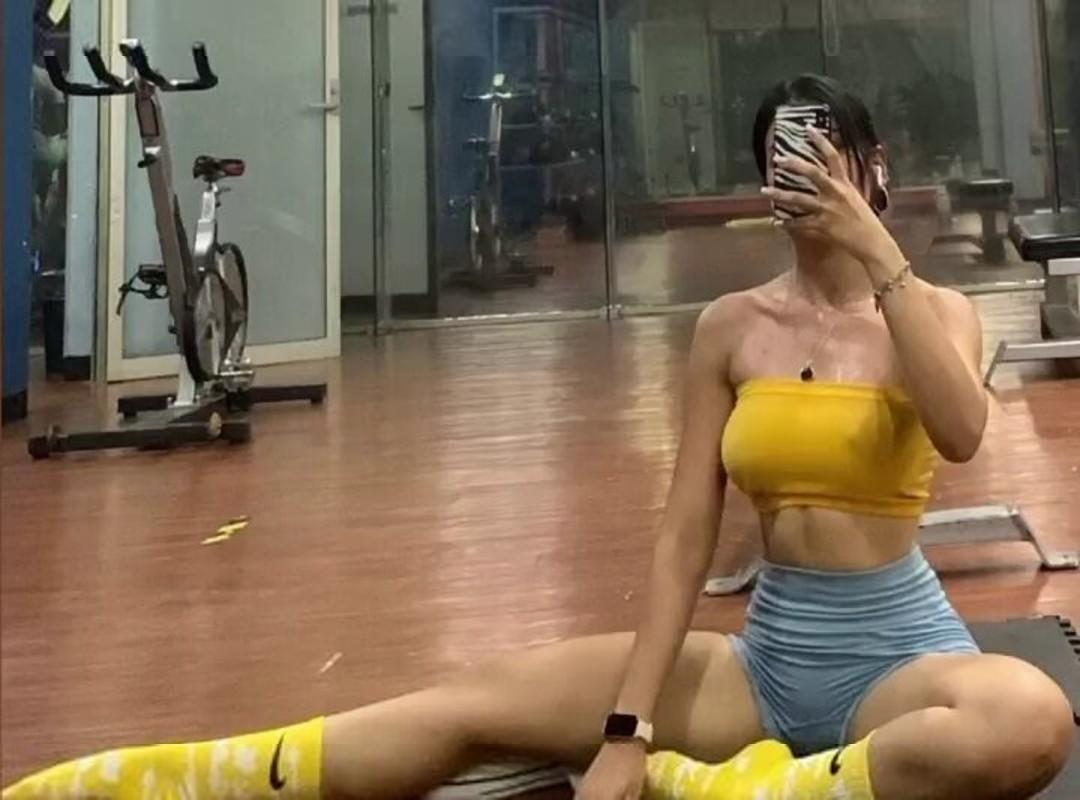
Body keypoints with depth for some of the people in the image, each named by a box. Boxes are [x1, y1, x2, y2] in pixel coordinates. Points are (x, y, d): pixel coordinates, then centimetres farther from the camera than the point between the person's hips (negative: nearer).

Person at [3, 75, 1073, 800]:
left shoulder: (937, 312, -1)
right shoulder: (731, 329, 1)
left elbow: (961, 432, -25)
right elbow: (684, 536, -4)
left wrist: (881, 259, -24)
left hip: (898, 651, -1)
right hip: (766, 653, 1)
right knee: (475, 704, -15)